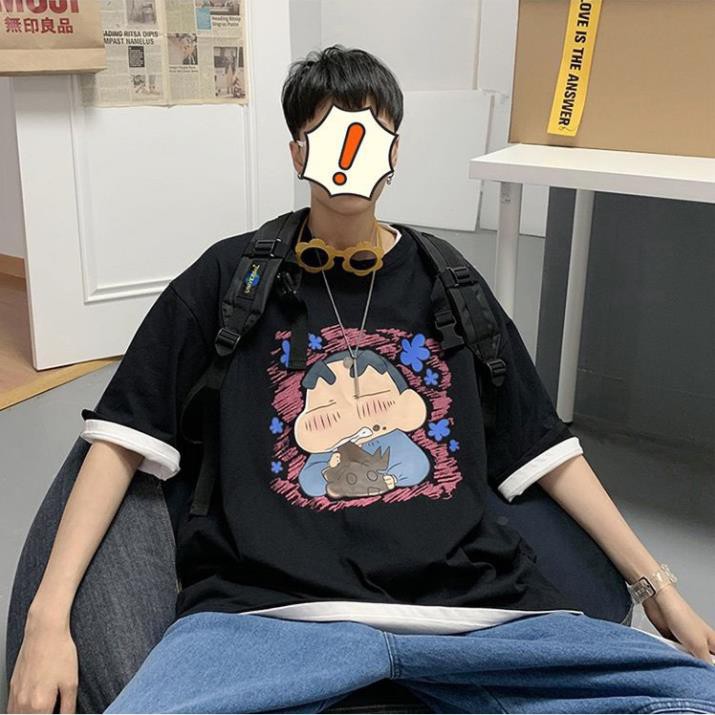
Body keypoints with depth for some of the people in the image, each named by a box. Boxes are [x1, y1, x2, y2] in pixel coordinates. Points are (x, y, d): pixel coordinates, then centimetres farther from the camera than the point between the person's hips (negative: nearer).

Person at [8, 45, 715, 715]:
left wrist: (656, 584, 14)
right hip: (273, 607, -2)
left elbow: (544, 449, 20)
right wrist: (48, 613, -3)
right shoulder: (232, 275, 12)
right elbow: (125, 439, 8)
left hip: (470, 603, 3)